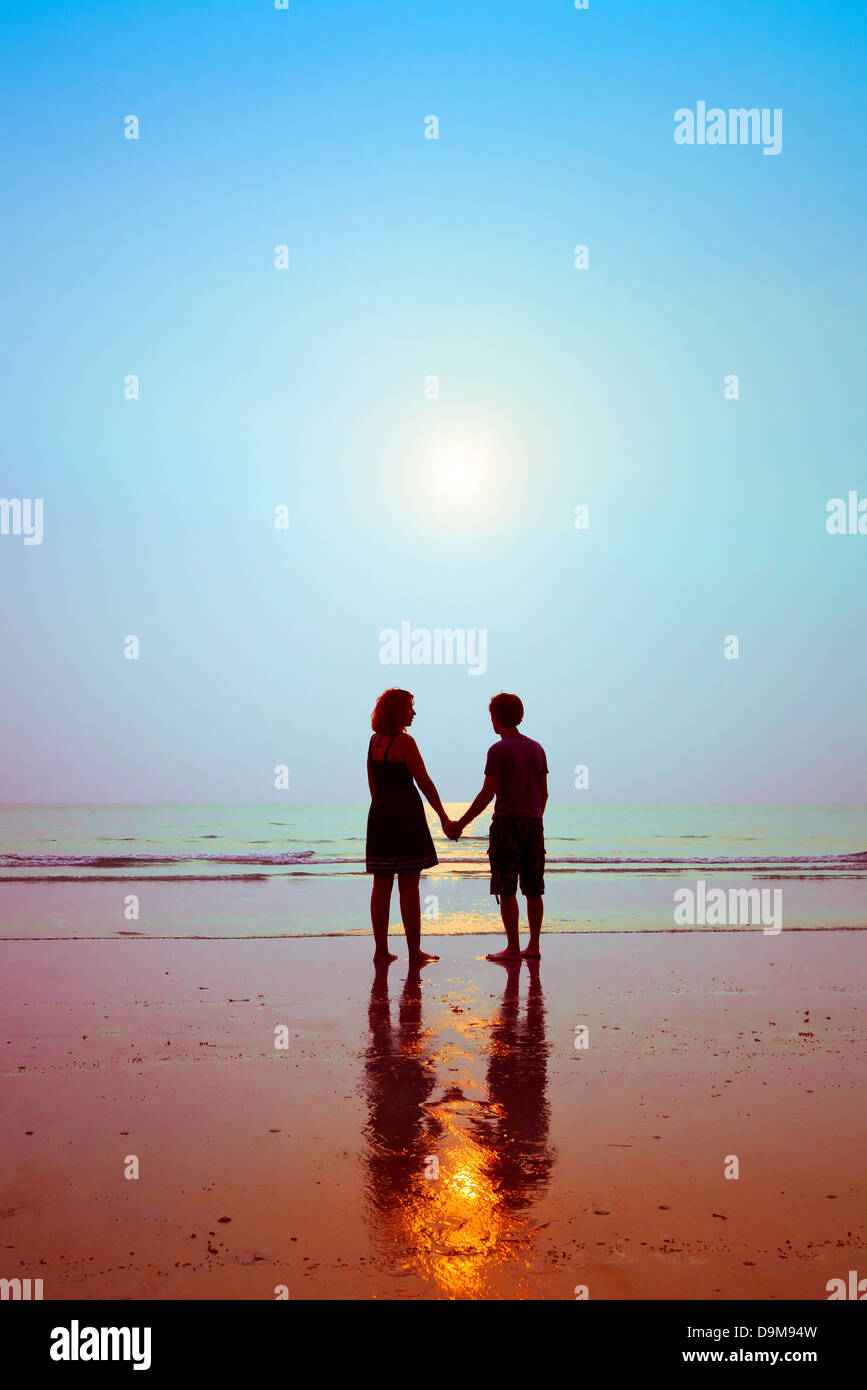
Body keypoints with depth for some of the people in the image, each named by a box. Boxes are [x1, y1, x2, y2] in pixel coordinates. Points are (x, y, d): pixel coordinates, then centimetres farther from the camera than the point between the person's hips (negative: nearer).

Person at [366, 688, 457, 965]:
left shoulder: (374, 741, 11)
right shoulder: (405, 742, -11)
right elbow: (425, 783, -10)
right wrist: (444, 819, -6)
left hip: (379, 814, 7)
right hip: (406, 814, -7)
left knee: (381, 885, 8)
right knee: (409, 886, -2)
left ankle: (381, 950, 10)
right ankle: (415, 952, 3)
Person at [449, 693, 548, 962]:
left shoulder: (499, 750, -8)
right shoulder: (536, 748, 11)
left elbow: (487, 794, -12)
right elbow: (544, 793, 13)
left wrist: (461, 824, -5)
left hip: (507, 822, -6)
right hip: (533, 823, 6)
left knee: (507, 890, -2)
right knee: (533, 889, 9)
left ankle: (513, 948, -2)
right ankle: (533, 946, 13)